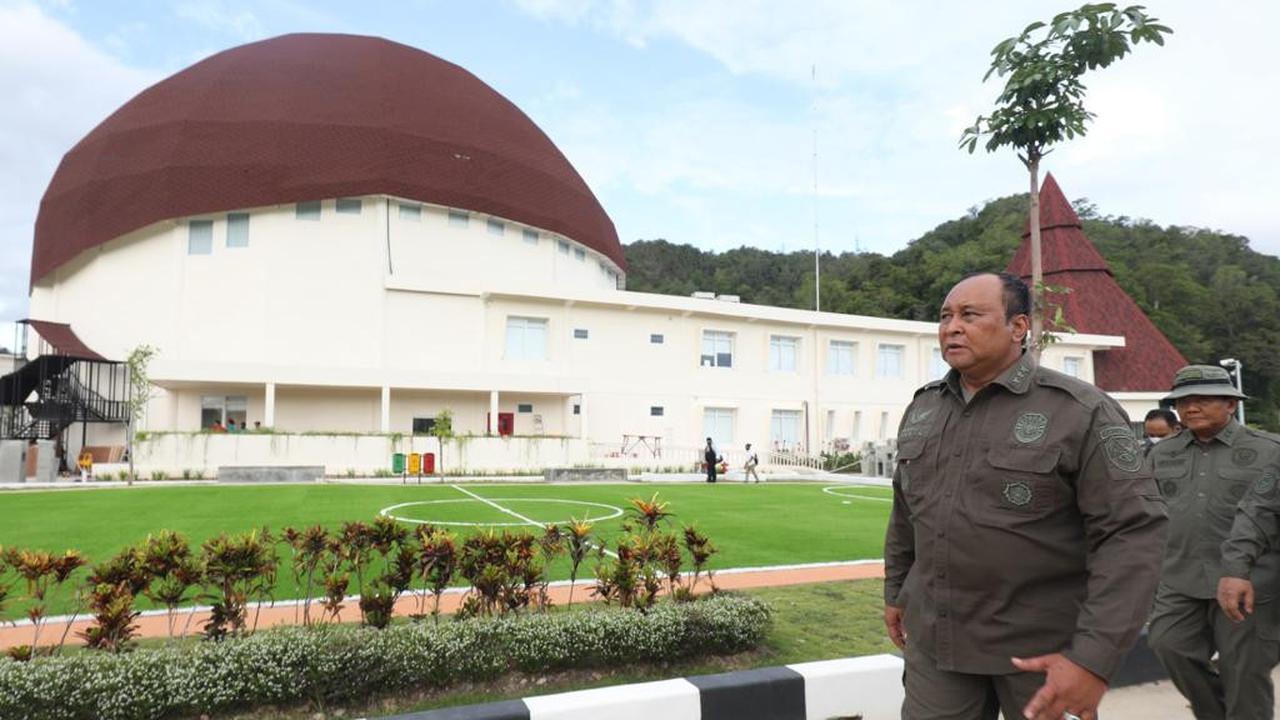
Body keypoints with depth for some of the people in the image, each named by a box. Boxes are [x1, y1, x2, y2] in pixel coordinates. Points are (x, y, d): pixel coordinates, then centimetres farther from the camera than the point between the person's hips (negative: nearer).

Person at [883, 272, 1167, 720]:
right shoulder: (922, 409, 5)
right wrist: (895, 592, 18)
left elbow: (1133, 531, -17)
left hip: (1043, 644, -4)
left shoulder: (1081, 412, -12)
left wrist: (1094, 657, -22)